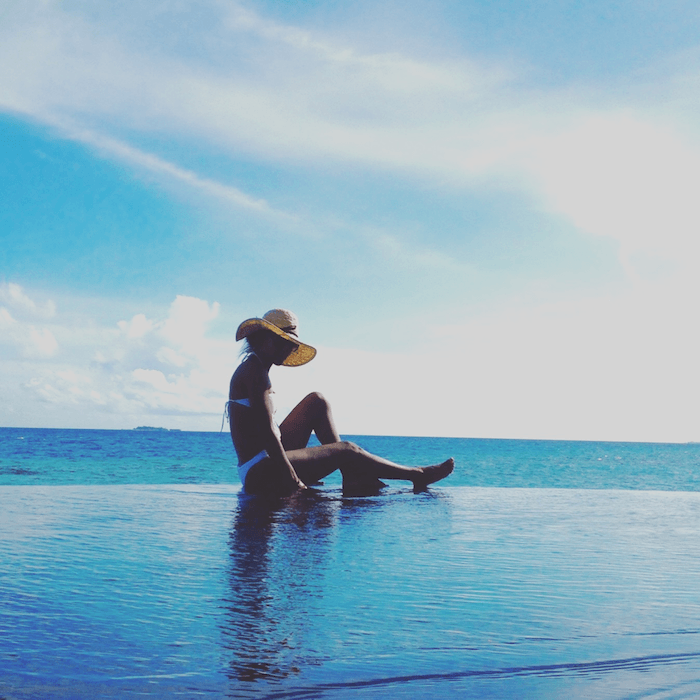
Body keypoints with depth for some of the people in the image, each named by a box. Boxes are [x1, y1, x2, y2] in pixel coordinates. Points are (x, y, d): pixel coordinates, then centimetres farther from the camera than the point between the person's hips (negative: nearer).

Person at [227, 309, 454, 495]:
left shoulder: (249, 368, 18)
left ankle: (352, 475, 6)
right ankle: (417, 476, 8)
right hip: (260, 474, -11)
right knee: (347, 450, -8)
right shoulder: (255, 370, -14)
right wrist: (294, 481, -21)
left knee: (316, 402, 14)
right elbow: (267, 431, -22)